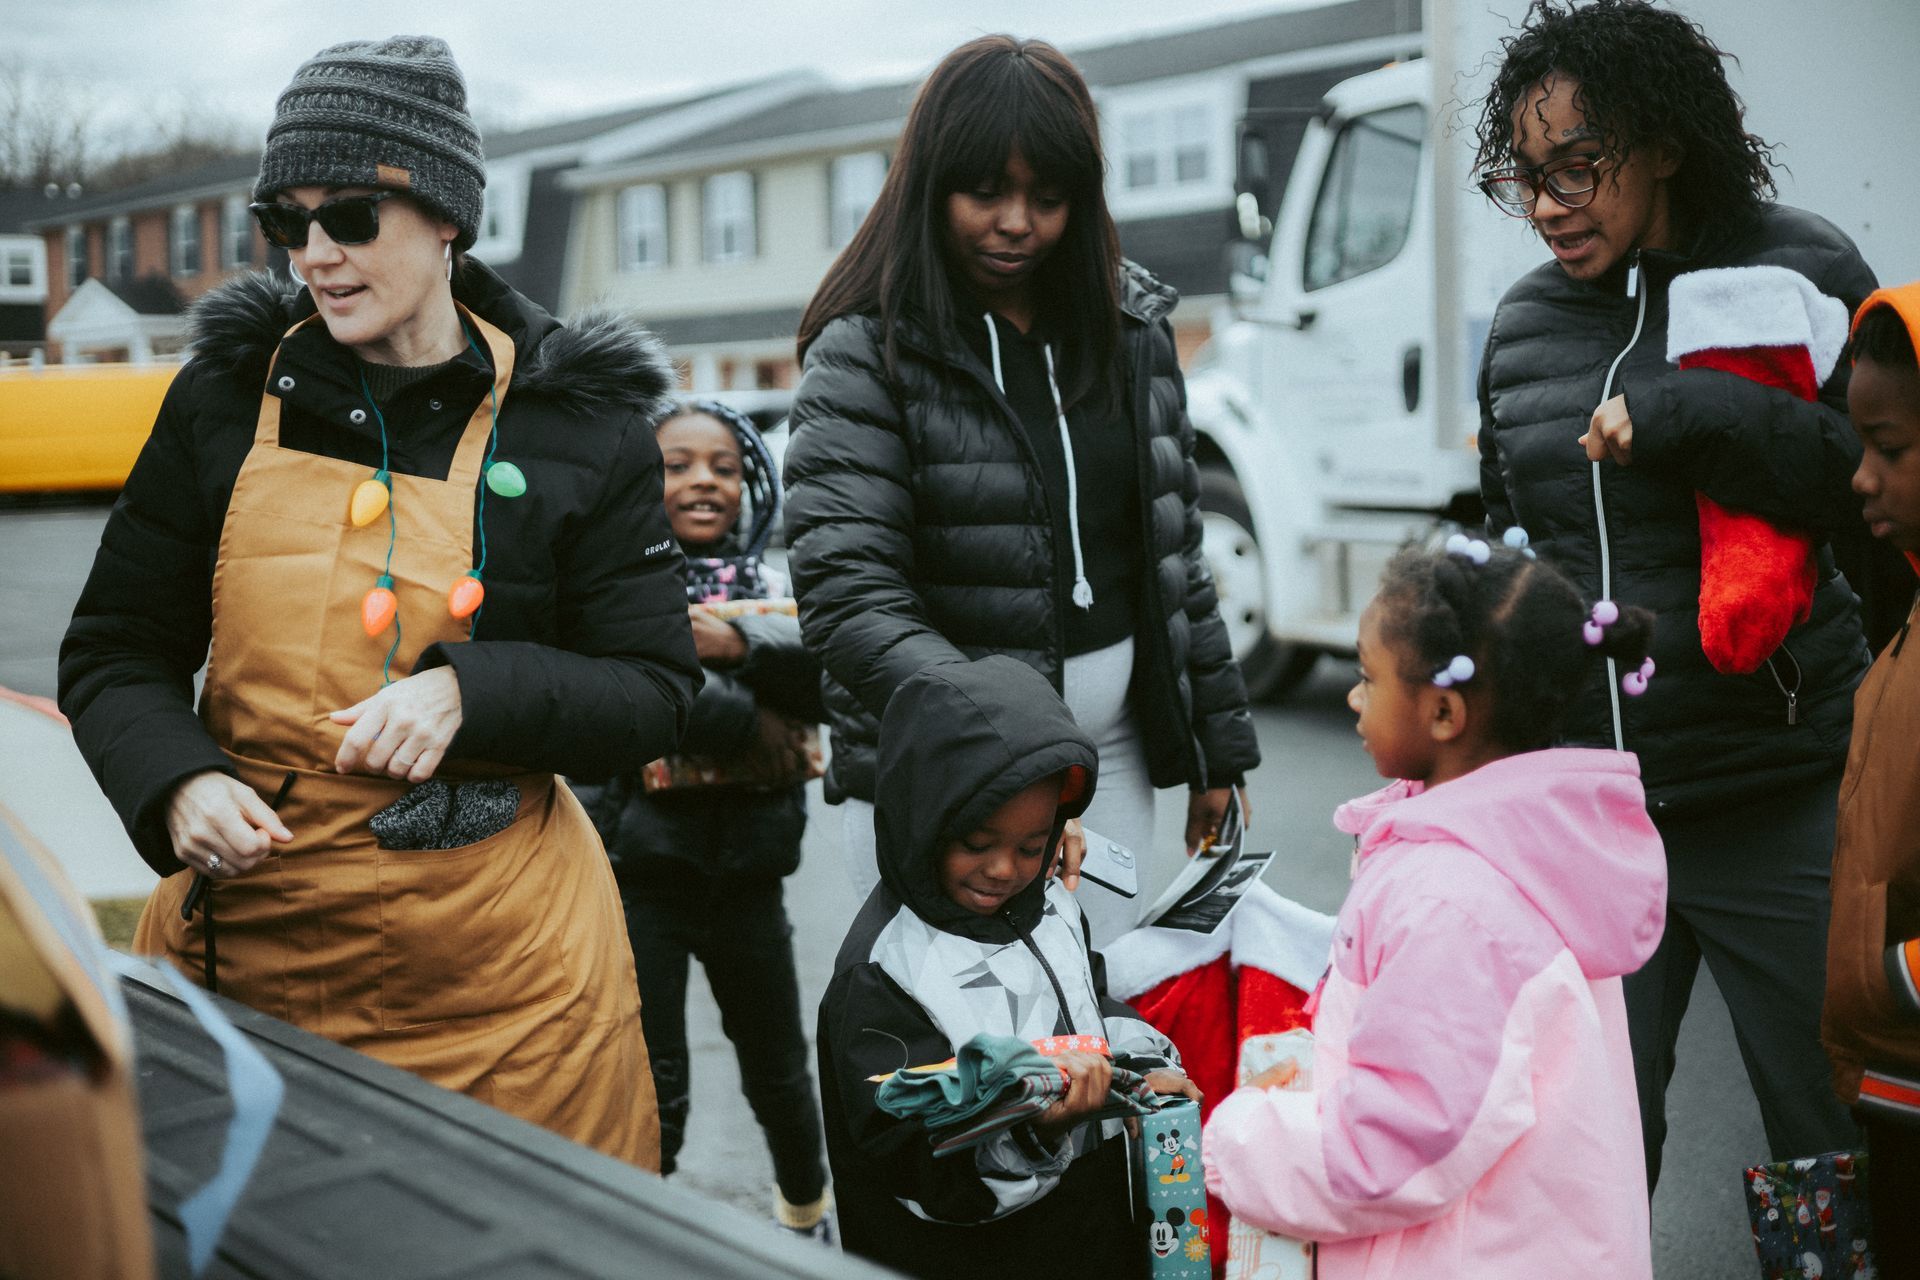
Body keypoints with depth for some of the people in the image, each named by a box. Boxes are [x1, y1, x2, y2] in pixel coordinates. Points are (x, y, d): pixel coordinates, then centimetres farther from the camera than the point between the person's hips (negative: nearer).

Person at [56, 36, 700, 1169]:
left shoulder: (578, 426, -2)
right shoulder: (227, 397, 4)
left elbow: (656, 693, -3)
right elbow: (114, 652, 9)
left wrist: (469, 690, -19)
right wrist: (176, 783, -11)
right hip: (245, 938, 2)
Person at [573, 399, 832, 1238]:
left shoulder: (772, 585, 8)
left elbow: (825, 682, -8)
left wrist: (741, 645, -22)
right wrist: (747, 724, -19)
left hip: (746, 861, 4)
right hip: (642, 860, -4)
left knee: (778, 1067, 18)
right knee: (652, 1082, 3)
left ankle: (807, 1213, 42)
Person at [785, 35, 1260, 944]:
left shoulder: (1131, 325, 8)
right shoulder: (863, 353, -8)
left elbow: (1174, 556, 14)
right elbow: (848, 600, -18)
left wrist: (1219, 750, 14)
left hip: (1108, 748, 5)